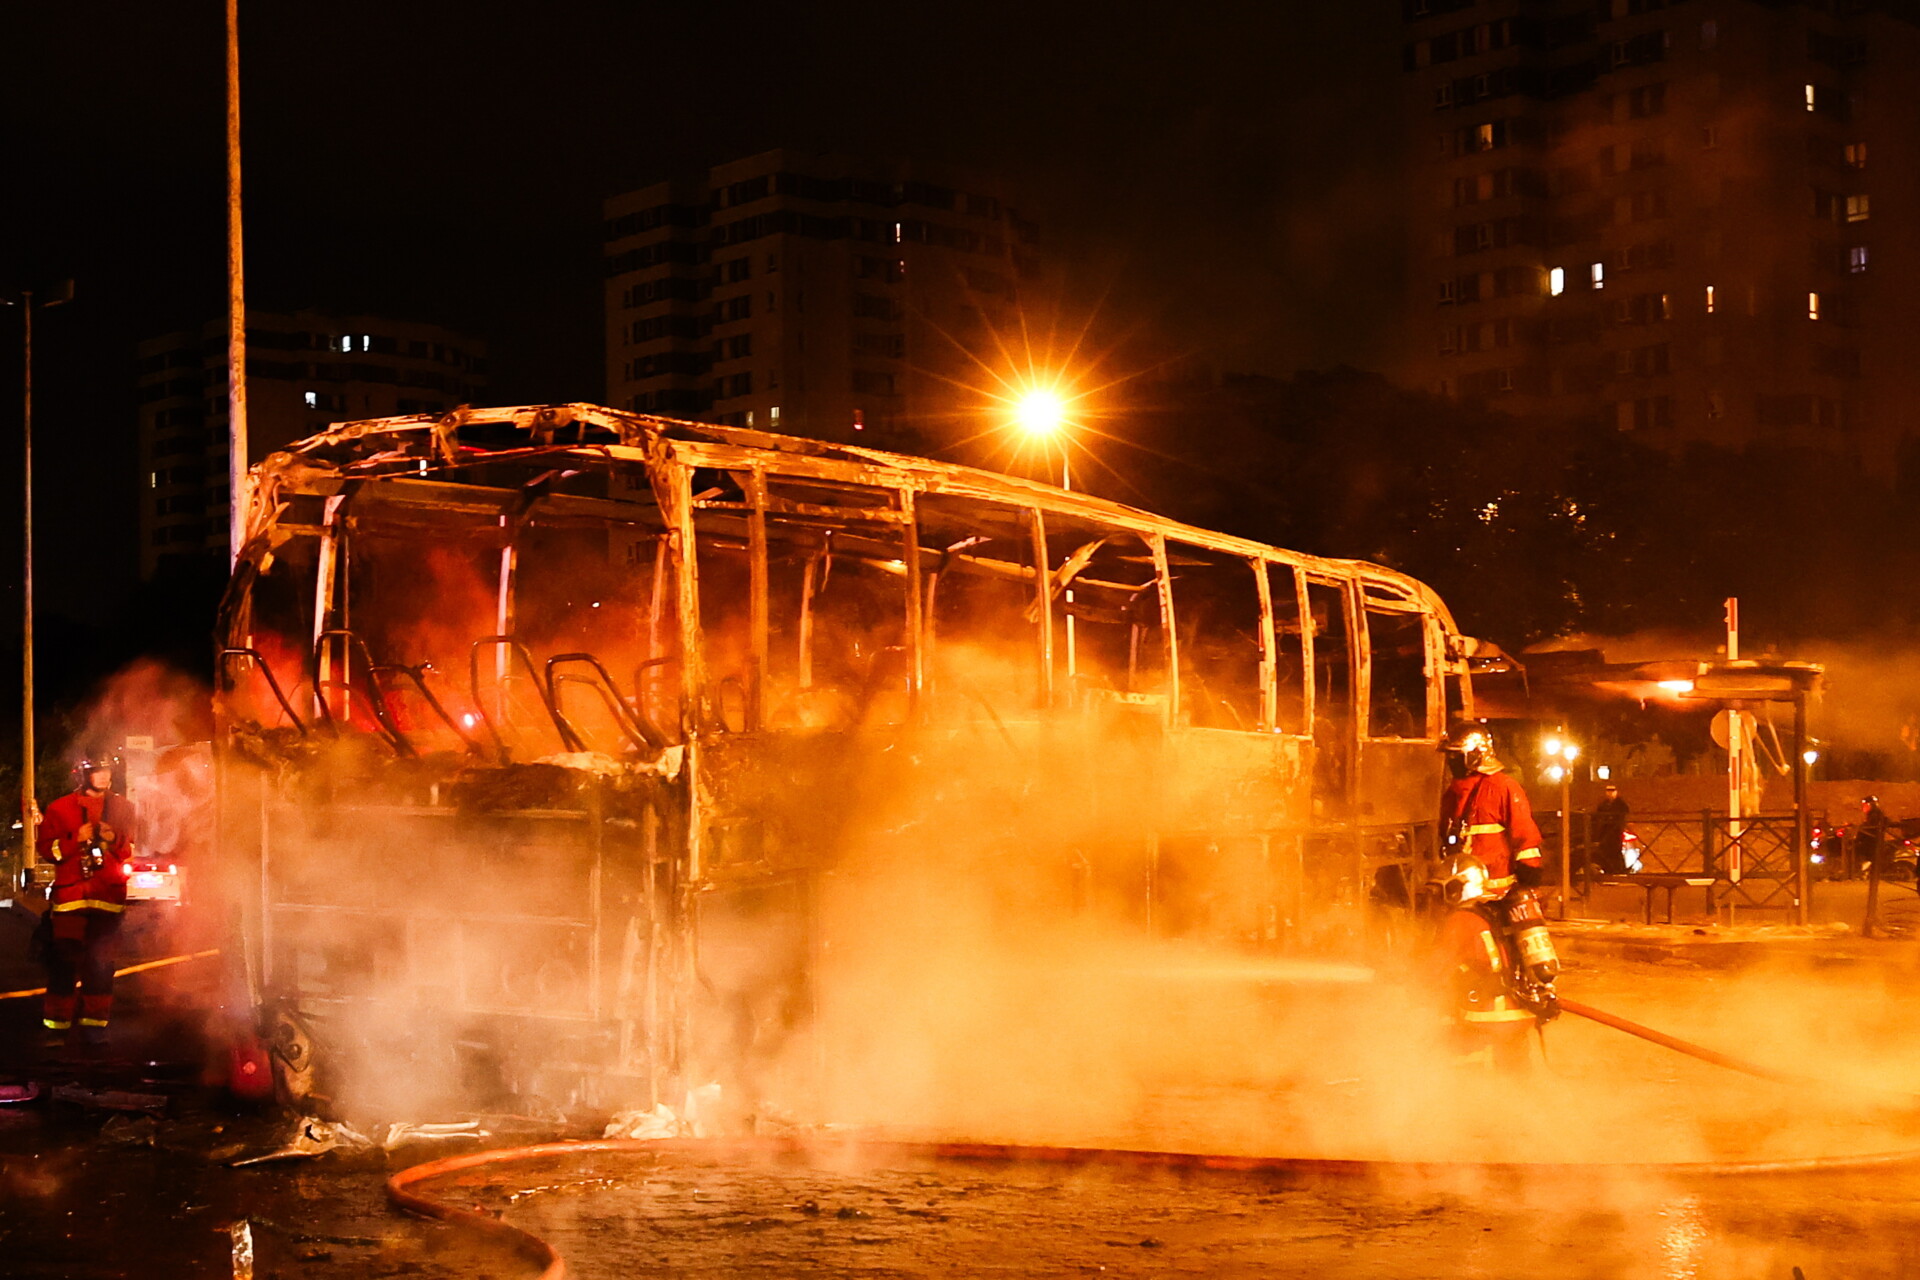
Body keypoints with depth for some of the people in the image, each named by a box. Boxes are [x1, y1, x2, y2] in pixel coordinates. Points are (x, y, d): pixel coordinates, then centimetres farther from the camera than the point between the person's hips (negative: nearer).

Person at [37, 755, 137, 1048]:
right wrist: (76, 839, -12)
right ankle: (55, 1026, -3)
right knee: (64, 960, -7)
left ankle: (94, 1024, 5)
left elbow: (132, 851, 15)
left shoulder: (122, 808, 13)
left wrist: (114, 839, -4)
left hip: (109, 896, 2)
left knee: (101, 963, 0)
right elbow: (46, 848, 2)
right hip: (70, 895, -2)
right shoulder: (60, 809, 5)